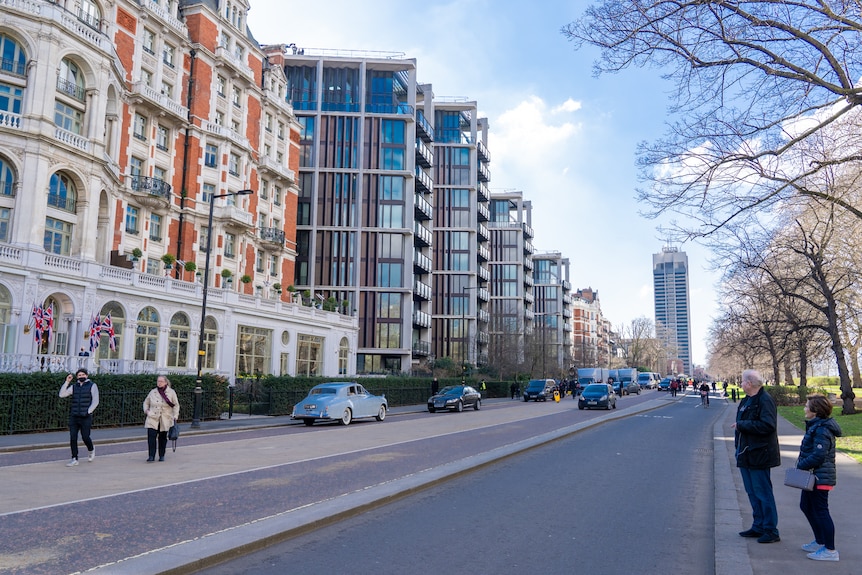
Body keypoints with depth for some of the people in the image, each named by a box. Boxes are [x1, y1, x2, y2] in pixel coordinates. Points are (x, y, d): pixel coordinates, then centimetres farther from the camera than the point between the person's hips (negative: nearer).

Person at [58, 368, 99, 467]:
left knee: (85, 437, -4)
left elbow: (95, 401, -4)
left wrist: (88, 412, -12)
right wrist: (67, 382, -4)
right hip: (74, 417, 4)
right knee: (72, 438, -2)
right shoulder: (74, 386, 11)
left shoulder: (92, 386, 0)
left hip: (85, 417, -4)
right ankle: (74, 459, 5)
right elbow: (62, 394, 3)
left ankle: (91, 449, 27)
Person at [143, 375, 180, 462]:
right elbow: (146, 402, 21)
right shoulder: (153, 392, 7)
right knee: (151, 436, -11)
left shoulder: (171, 392, 1)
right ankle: (151, 456, -6)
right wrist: (146, 410, 4)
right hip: (153, 419, 1)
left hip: (165, 420, -1)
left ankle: (162, 456, 20)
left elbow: (176, 405, 5)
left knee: (163, 438, 6)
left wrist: (175, 416, -3)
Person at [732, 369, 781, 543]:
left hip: (759, 455, -10)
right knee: (752, 493, 16)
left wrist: (741, 425, -21)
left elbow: (767, 425, -27)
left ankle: (771, 531, 6)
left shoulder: (765, 400, -16)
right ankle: (759, 527, 27)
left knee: (763, 493, -3)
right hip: (745, 455, 10)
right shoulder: (746, 400, 15)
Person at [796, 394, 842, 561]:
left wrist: (800, 466, -17)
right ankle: (820, 542, 31)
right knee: (806, 506, 20)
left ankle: (830, 550, 6)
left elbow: (818, 456, -25)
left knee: (820, 511, -3)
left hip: (820, 477, -11)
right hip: (813, 476, 11)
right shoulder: (816, 426, 11)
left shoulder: (822, 430, -21)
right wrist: (801, 464, 8)